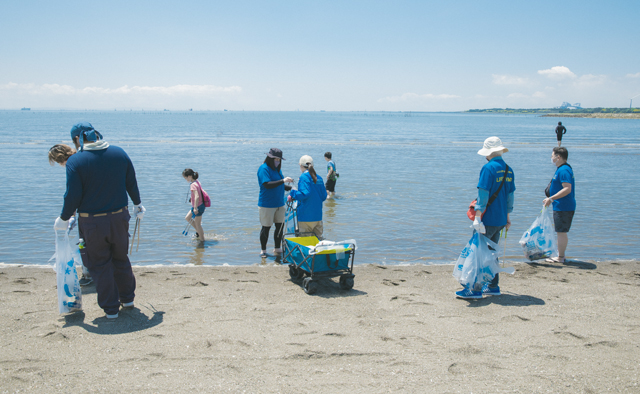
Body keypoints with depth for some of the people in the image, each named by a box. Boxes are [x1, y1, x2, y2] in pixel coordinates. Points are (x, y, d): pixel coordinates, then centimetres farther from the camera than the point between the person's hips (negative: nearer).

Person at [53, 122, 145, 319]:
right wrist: (137, 204, 22)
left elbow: (73, 196, -13)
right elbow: (132, 184, 7)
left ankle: (111, 308, 16)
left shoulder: (75, 161, -13)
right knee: (121, 259, 22)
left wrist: (64, 219, 3)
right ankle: (127, 298, 34)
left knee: (100, 265, 10)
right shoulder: (119, 153, -1)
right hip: (119, 217, 4)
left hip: (92, 222, -4)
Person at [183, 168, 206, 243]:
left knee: (197, 224, 4)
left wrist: (195, 208, -32)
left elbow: (197, 196, -33)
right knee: (187, 218, 23)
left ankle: (202, 240, 17)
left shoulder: (193, 185, -23)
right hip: (200, 205, 10)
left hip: (198, 206, -10)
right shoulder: (197, 182, 5)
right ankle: (199, 231, 32)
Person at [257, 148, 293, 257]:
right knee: (266, 228, 0)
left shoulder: (277, 169, 14)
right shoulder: (263, 169, -12)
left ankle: (277, 248, 22)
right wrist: (283, 180, -28)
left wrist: (291, 188, 6)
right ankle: (263, 250, 12)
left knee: (280, 226, 8)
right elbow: (267, 185, -24)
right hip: (267, 204, -8)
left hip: (279, 204, 8)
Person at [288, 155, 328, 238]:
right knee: (318, 238, 14)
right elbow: (324, 196, 12)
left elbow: (305, 193, -23)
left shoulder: (304, 177, -11)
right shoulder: (319, 178, 10)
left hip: (306, 216, -7)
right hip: (318, 215, 7)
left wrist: (292, 194, -10)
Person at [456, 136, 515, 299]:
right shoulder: (508, 170, 10)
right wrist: (507, 217, 25)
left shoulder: (488, 168, -14)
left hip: (488, 219, -8)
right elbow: (510, 195, 17)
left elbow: (483, 194, -18)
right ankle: (493, 287, 22)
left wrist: (477, 217, -19)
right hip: (500, 220, 8)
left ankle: (476, 289, -2)